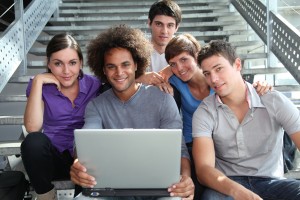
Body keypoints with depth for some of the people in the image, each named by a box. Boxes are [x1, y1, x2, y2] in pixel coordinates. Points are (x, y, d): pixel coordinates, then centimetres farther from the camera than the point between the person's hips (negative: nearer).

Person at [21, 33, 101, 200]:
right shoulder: (41, 86, -1)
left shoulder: (94, 85, 0)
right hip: (54, 157, 2)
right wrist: (37, 82, -16)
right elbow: (32, 128, -15)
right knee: (34, 141, -31)